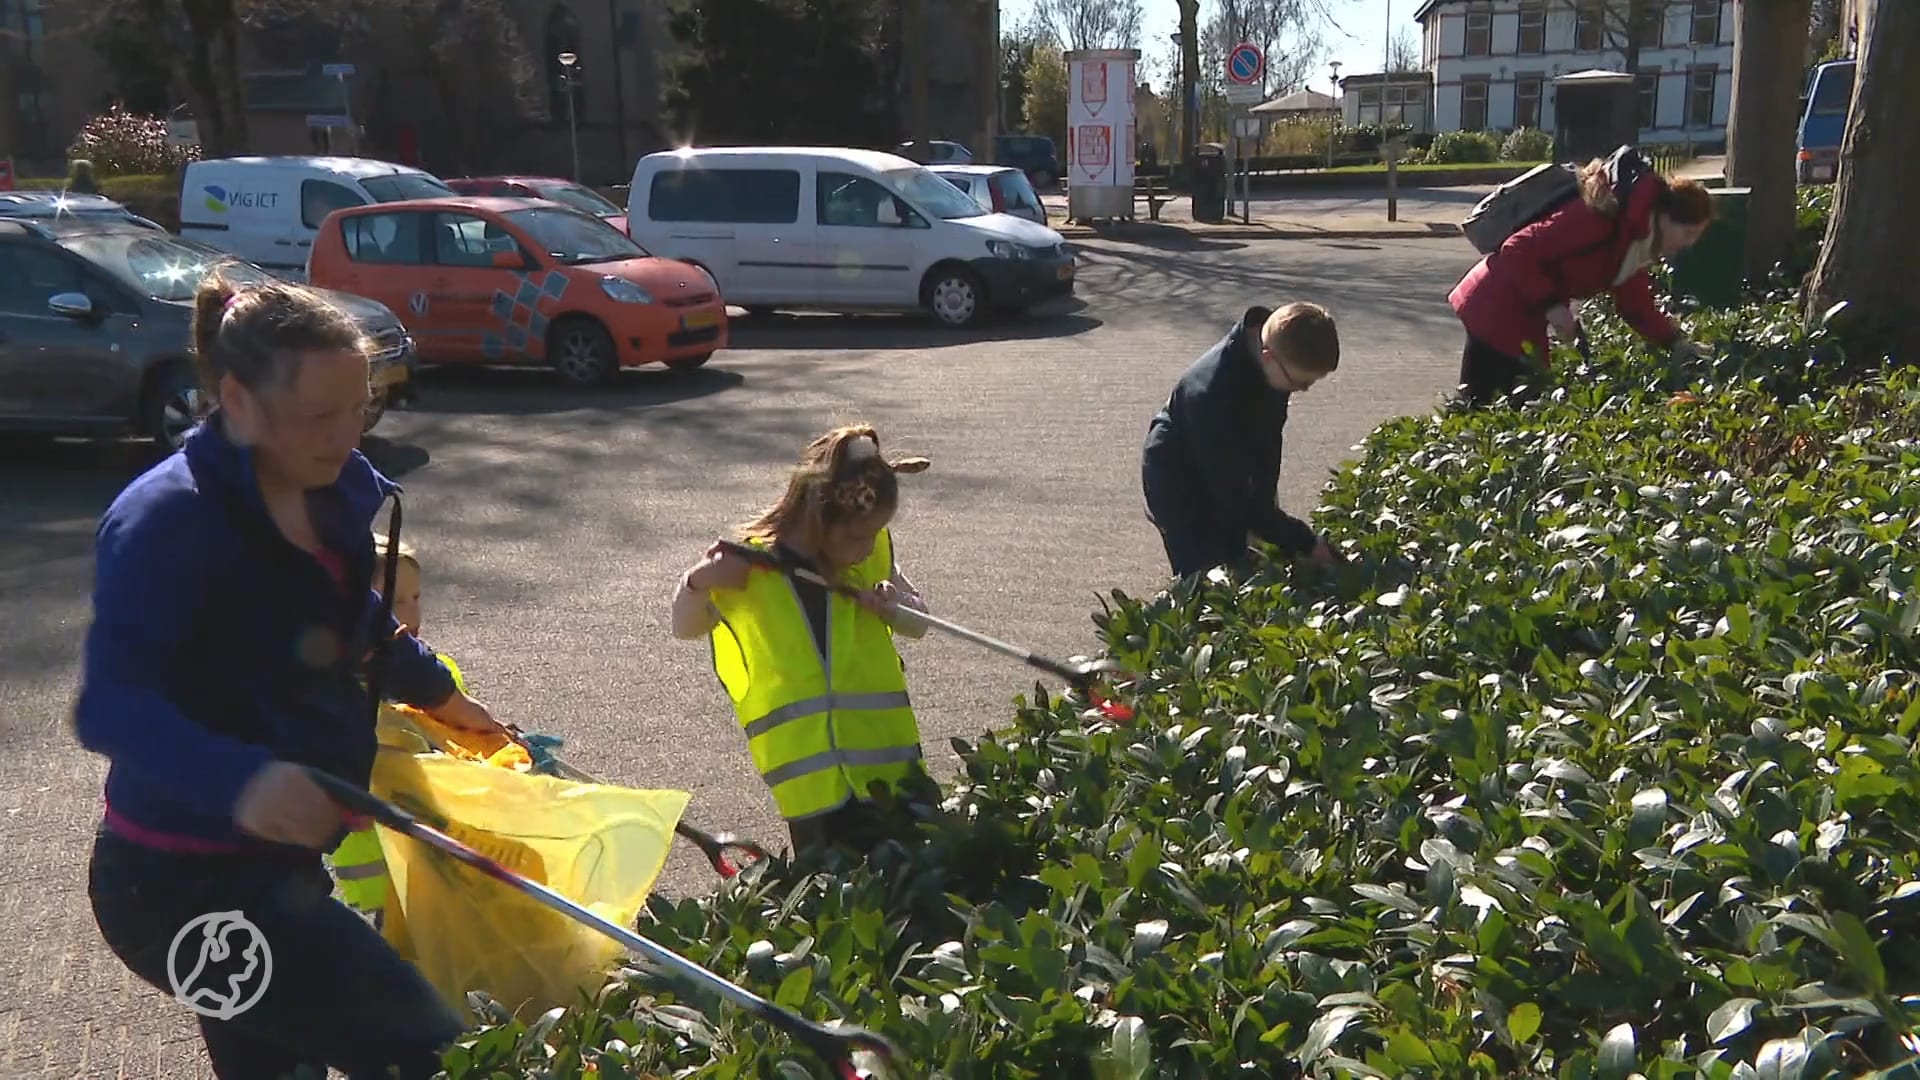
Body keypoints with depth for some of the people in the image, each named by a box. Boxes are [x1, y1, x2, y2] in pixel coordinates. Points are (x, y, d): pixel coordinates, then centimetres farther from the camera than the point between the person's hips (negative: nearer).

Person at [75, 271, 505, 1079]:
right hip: (186, 885, -9)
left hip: (266, 865, 9)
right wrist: (241, 780, -50)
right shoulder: (166, 521, -23)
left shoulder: (337, 491, 1)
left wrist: (434, 691, 21)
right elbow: (110, 705, -34)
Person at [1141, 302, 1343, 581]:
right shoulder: (1215, 392, -40)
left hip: (1226, 474, 7)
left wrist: (1265, 497, -2)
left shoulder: (1277, 359, -17)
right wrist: (1305, 542, -31)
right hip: (1179, 483, -7)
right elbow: (1237, 495, -34)